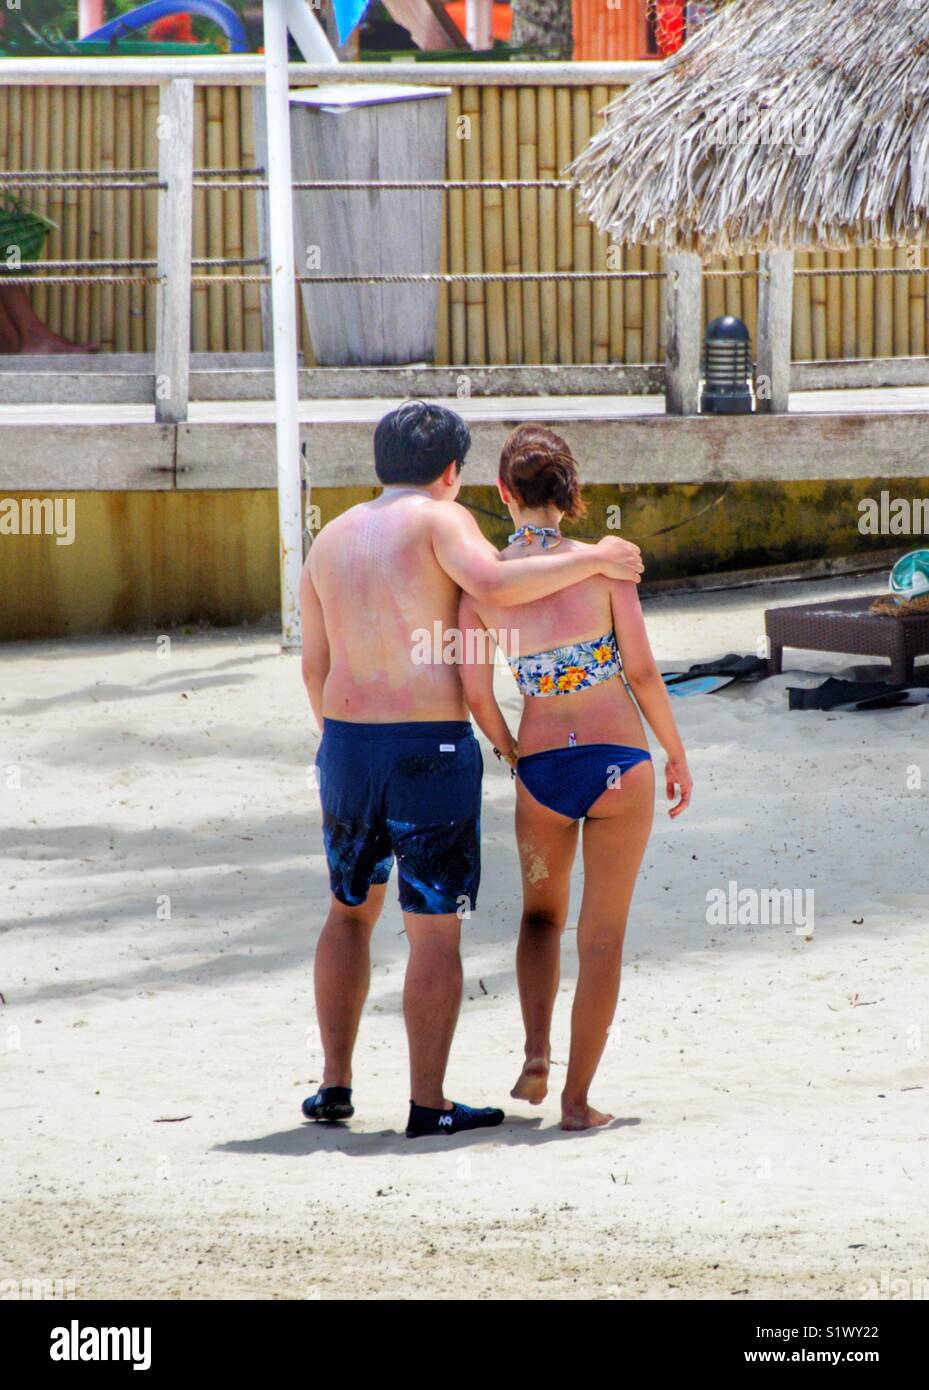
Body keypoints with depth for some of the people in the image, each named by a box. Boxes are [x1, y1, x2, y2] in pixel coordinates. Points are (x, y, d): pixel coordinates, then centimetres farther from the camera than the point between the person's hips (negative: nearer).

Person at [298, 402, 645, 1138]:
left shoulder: (332, 539, 13)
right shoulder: (439, 519, -5)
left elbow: (315, 665, 13)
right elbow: (493, 583, -25)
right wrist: (591, 561, -16)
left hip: (347, 744, 6)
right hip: (431, 747, -6)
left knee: (351, 909, 22)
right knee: (435, 930, 1)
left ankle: (336, 1084, 21)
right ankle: (428, 1102, 0)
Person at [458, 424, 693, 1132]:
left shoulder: (482, 582, -2)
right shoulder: (603, 562, -9)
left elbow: (477, 697, 0)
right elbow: (642, 669, -7)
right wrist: (678, 756, 5)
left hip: (542, 771, 2)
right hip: (619, 757, -2)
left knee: (541, 913, 26)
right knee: (603, 934, 6)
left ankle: (537, 1053, 8)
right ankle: (578, 1098, 6)